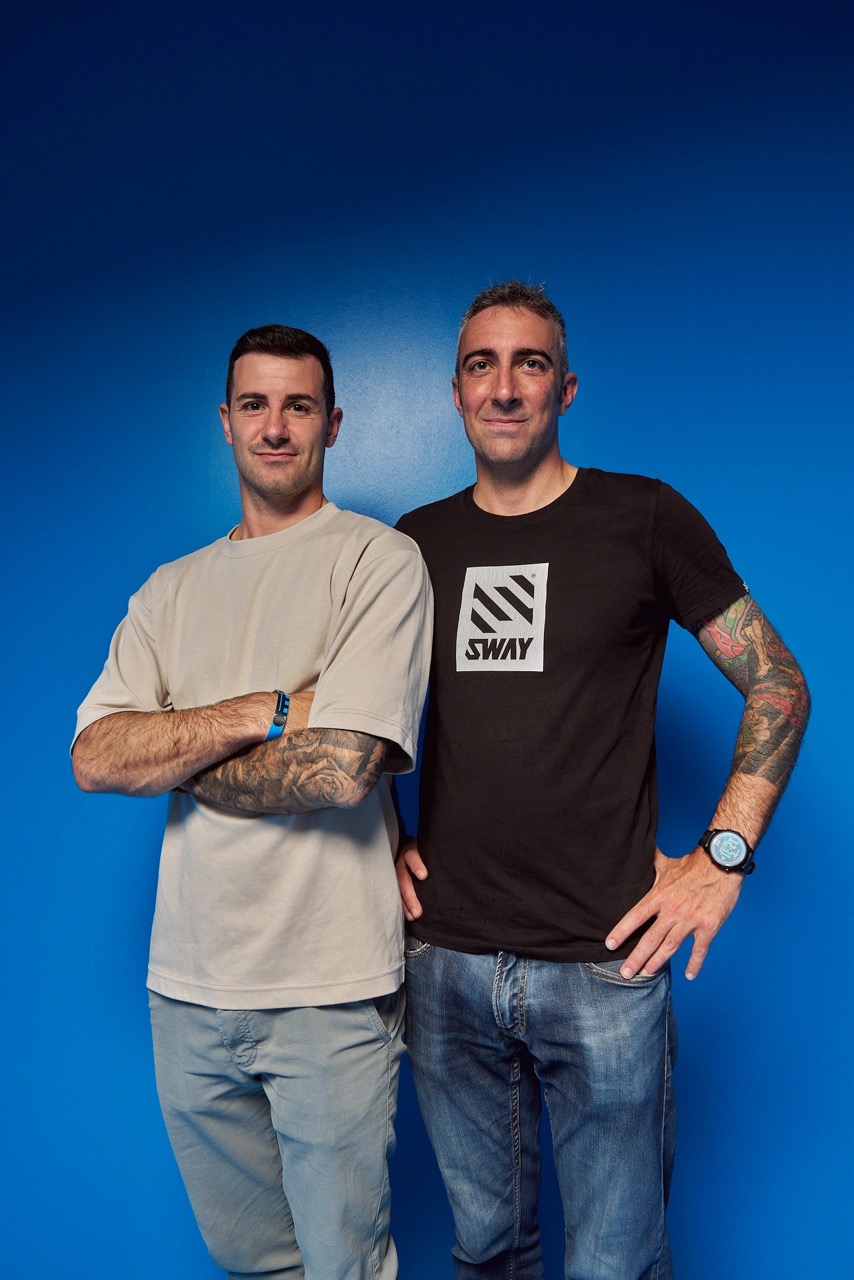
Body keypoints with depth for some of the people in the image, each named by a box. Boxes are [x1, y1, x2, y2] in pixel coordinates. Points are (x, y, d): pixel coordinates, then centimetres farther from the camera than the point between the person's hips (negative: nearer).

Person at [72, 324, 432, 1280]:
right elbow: (93, 758, -4)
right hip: (189, 985, 5)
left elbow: (342, 768, -20)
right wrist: (266, 711, -16)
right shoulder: (172, 590, 9)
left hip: (329, 990, -5)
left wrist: (167, 754, -7)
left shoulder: (378, 560, -7)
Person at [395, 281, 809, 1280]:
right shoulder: (417, 542, 7)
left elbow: (777, 686, 1)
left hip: (603, 963, -3)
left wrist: (722, 856, -7)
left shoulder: (645, 520, -3)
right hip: (444, 957, 3)